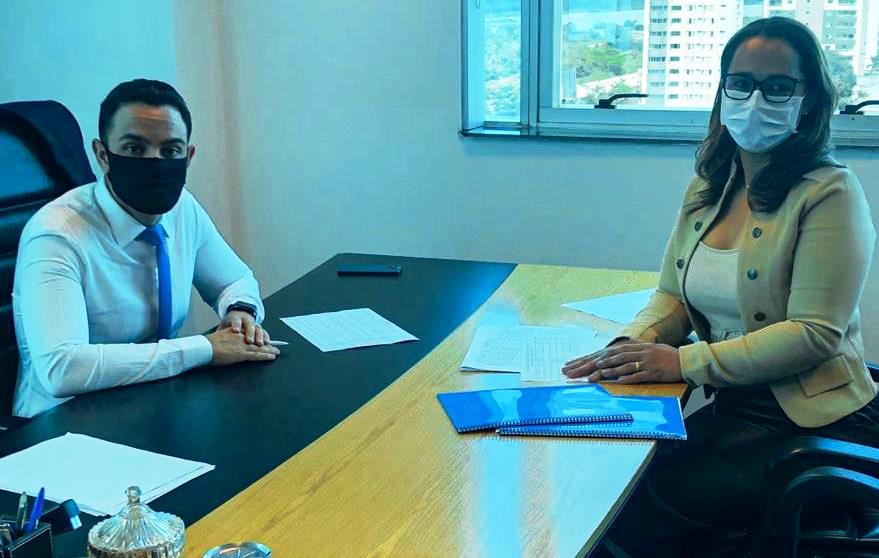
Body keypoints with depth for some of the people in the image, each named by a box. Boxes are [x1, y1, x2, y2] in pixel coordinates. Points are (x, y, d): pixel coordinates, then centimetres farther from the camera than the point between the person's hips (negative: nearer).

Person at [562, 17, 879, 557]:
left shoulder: (830, 193, -11)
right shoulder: (708, 187, 10)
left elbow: (814, 333, -18)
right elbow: (673, 296, 13)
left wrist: (683, 362, -21)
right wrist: (630, 345, -9)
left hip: (813, 427, -6)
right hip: (730, 410, 6)